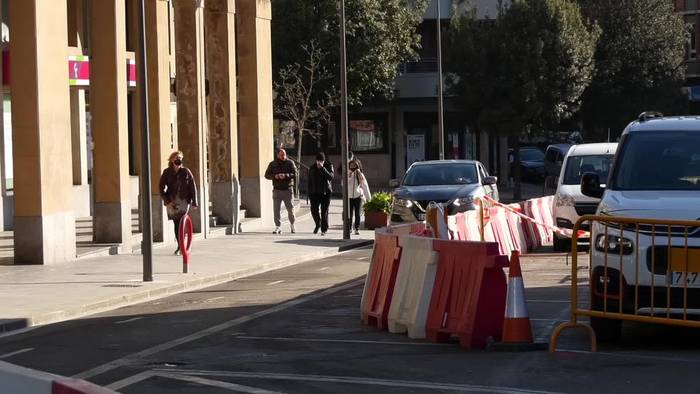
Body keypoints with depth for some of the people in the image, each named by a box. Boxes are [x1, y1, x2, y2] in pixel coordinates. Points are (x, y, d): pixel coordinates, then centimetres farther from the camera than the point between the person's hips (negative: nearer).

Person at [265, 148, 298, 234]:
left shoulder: (290, 163, 0)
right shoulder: (273, 164, 6)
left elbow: (295, 174, -8)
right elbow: (267, 175, 7)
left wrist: (285, 175, -25)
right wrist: (274, 176, -13)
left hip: (287, 190, -2)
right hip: (277, 190, 2)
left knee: (290, 208, 1)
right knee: (276, 209, -3)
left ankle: (292, 225, 22)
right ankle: (278, 227, 4)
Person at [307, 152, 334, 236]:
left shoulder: (328, 166, 0)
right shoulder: (312, 168, 8)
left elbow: (331, 177, -16)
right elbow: (310, 181, 12)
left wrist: (323, 169, -23)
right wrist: (309, 193, 8)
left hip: (325, 192, -2)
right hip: (314, 193, 2)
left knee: (324, 211, -2)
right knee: (314, 209, -4)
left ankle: (324, 229, 5)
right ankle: (318, 224, 23)